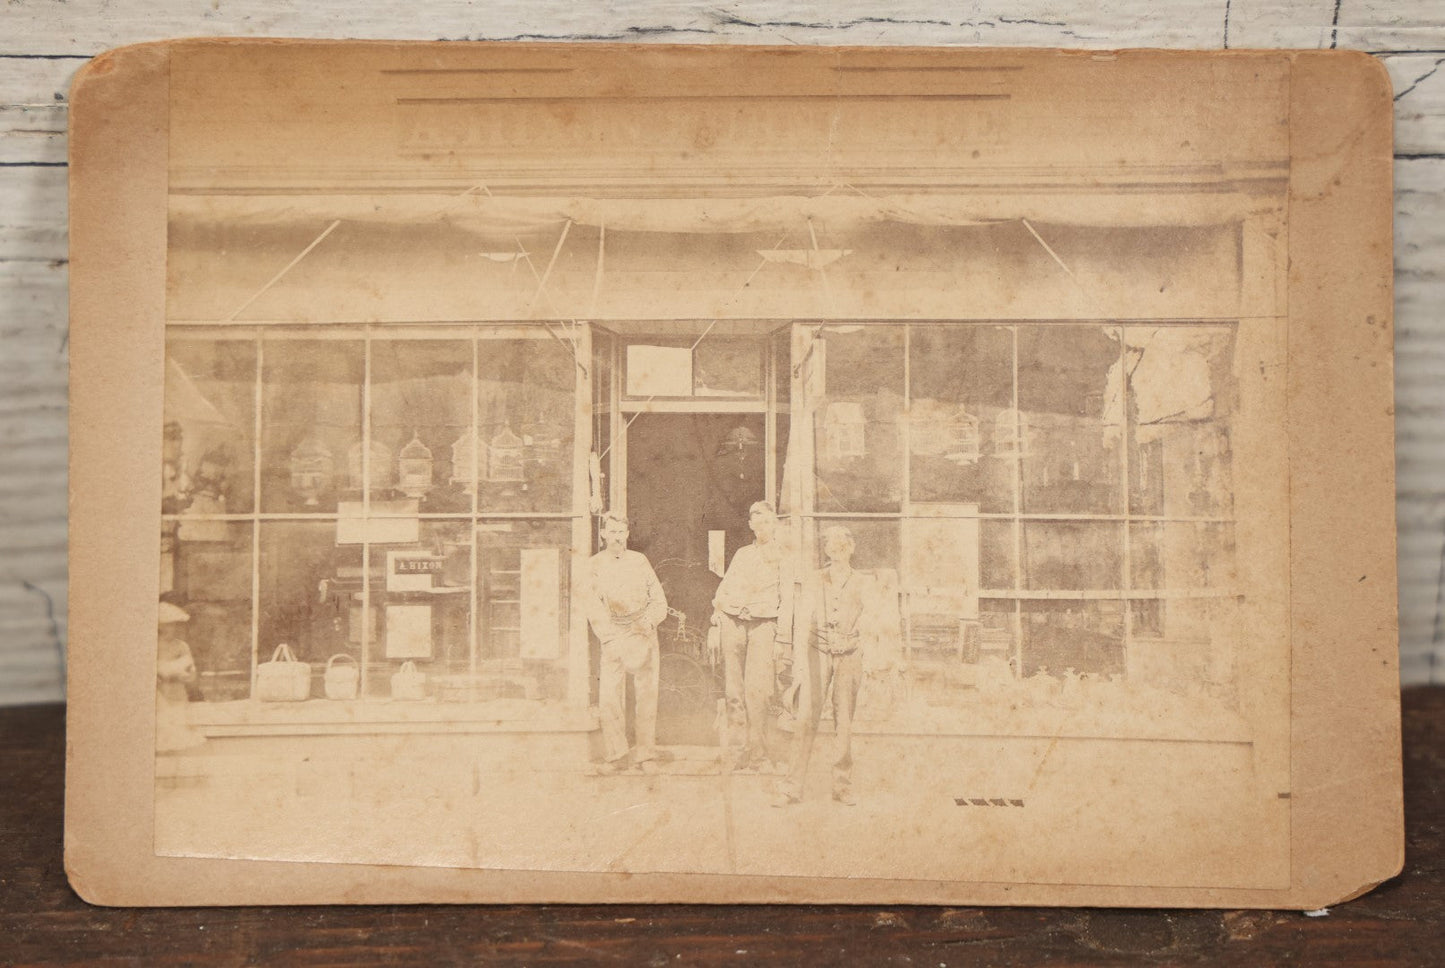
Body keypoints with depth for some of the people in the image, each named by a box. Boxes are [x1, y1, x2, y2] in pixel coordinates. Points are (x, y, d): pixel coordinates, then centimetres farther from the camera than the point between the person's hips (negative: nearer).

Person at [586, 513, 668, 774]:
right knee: (609, 698, -9)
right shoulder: (594, 566, 6)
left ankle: (646, 755, 5)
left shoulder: (640, 561, 11)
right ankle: (616, 756, -1)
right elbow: (594, 610, -2)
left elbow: (659, 601, 10)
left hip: (644, 636, 1)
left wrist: (648, 623, -9)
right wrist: (613, 639, -14)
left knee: (646, 695, -3)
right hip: (613, 639, -1)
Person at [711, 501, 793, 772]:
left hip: (764, 624, -3)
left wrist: (783, 638, -3)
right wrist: (716, 619, 4)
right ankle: (737, 754, 1)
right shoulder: (742, 554, 19)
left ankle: (758, 755, -9)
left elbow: (786, 599, 5)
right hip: (733, 622, 3)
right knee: (734, 690, -3)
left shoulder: (782, 557, 10)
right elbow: (723, 589, 19)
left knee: (756, 689, -15)